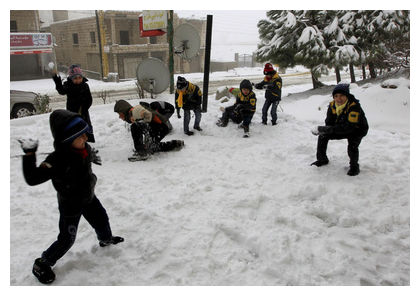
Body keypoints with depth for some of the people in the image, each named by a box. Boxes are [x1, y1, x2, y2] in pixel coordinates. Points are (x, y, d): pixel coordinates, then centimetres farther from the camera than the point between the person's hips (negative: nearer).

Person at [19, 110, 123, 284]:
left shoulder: (84, 148, -15)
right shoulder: (57, 160, -36)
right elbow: (32, 179, -39)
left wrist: (92, 157, 25)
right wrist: (29, 155, -47)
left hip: (89, 198, 7)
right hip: (71, 206, -7)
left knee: (101, 220, 26)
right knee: (66, 239, 5)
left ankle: (106, 239, 58)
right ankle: (41, 265, 28)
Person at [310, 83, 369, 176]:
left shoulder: (354, 106, -33)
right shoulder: (332, 105, -12)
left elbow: (349, 127, -41)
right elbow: (329, 123, -7)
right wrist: (322, 130, -32)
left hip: (357, 130, -6)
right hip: (341, 130, 6)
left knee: (352, 145, -32)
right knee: (323, 135, -6)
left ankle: (354, 166, -4)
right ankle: (322, 159, 14)